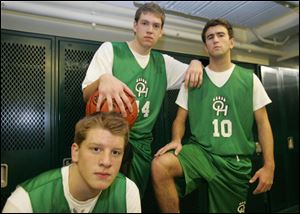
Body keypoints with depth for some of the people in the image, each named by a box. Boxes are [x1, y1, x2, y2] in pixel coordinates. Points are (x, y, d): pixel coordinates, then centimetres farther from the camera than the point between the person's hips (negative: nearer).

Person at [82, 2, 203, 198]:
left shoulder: (163, 62, 10)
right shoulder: (110, 49, -2)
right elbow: (86, 95, -9)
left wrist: (196, 63, -7)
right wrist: (103, 79, -32)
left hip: (141, 145, 4)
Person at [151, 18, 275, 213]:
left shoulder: (249, 79, 4)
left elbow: (262, 122, 5)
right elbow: (180, 119, 5)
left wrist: (269, 165, -1)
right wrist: (177, 140, -15)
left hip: (236, 161, 1)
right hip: (200, 151, -1)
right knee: (160, 165, -27)